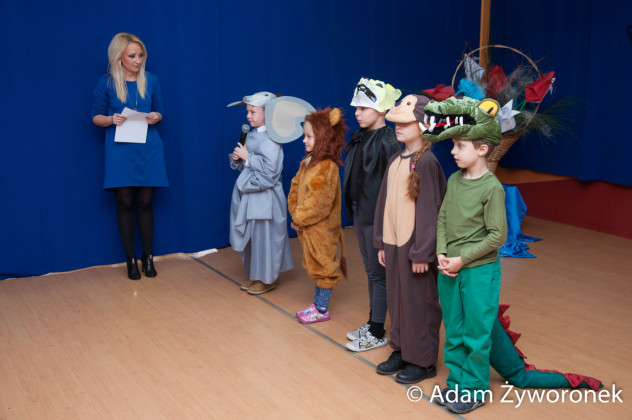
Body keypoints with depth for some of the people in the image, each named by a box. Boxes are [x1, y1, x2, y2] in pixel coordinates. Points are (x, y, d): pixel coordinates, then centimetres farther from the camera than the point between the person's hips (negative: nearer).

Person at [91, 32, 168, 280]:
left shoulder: (150, 81, 6)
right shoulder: (106, 83, 0)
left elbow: (159, 112, 14)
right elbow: (96, 116, 5)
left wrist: (156, 117, -9)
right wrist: (111, 119, -16)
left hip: (148, 149, 2)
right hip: (120, 151, -1)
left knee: (145, 202, 4)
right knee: (125, 203, 1)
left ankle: (148, 257, 17)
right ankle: (131, 259, 13)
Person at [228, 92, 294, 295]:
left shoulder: (270, 138, -16)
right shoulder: (251, 135, 11)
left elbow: (269, 167, -26)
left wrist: (247, 157, -18)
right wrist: (237, 158, -1)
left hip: (265, 196, -9)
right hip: (249, 194, 9)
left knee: (264, 236, 0)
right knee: (250, 236, 15)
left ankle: (268, 279, 15)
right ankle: (256, 276, 29)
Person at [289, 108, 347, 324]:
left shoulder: (326, 167, -23)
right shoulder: (307, 162, 6)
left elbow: (317, 203, -25)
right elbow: (295, 189, 11)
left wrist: (299, 218, -15)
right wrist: (295, 213, 0)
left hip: (321, 228, -9)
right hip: (307, 227, 9)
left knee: (322, 266, 4)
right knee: (315, 265, 19)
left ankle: (322, 310, 18)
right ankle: (317, 303, 33)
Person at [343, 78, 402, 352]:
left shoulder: (387, 142, -17)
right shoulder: (360, 138, 9)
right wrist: (354, 209, 14)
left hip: (377, 217, -9)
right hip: (360, 214, 9)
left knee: (379, 273, 3)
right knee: (370, 270, 17)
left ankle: (378, 333, 16)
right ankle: (372, 323, 31)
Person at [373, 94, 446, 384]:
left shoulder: (426, 163, -14)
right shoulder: (395, 161, 9)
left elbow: (429, 210, -15)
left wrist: (422, 252, -15)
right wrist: (381, 242, 12)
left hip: (415, 245, -7)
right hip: (393, 243, 7)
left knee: (419, 303, 5)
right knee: (396, 299, 16)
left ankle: (423, 361, 20)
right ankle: (401, 351, 32)